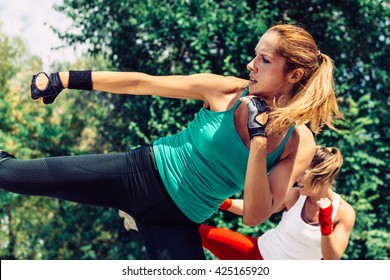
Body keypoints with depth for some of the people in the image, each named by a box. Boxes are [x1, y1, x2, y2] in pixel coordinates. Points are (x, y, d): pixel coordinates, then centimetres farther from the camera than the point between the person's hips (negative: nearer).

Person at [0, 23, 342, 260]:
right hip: (144, 173, 0)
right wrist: (64, 79, -8)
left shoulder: (300, 145, -12)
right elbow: (141, 83, -7)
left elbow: (255, 216, -17)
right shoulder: (227, 91, -12)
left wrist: (259, 141, -27)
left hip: (178, 221, 0)